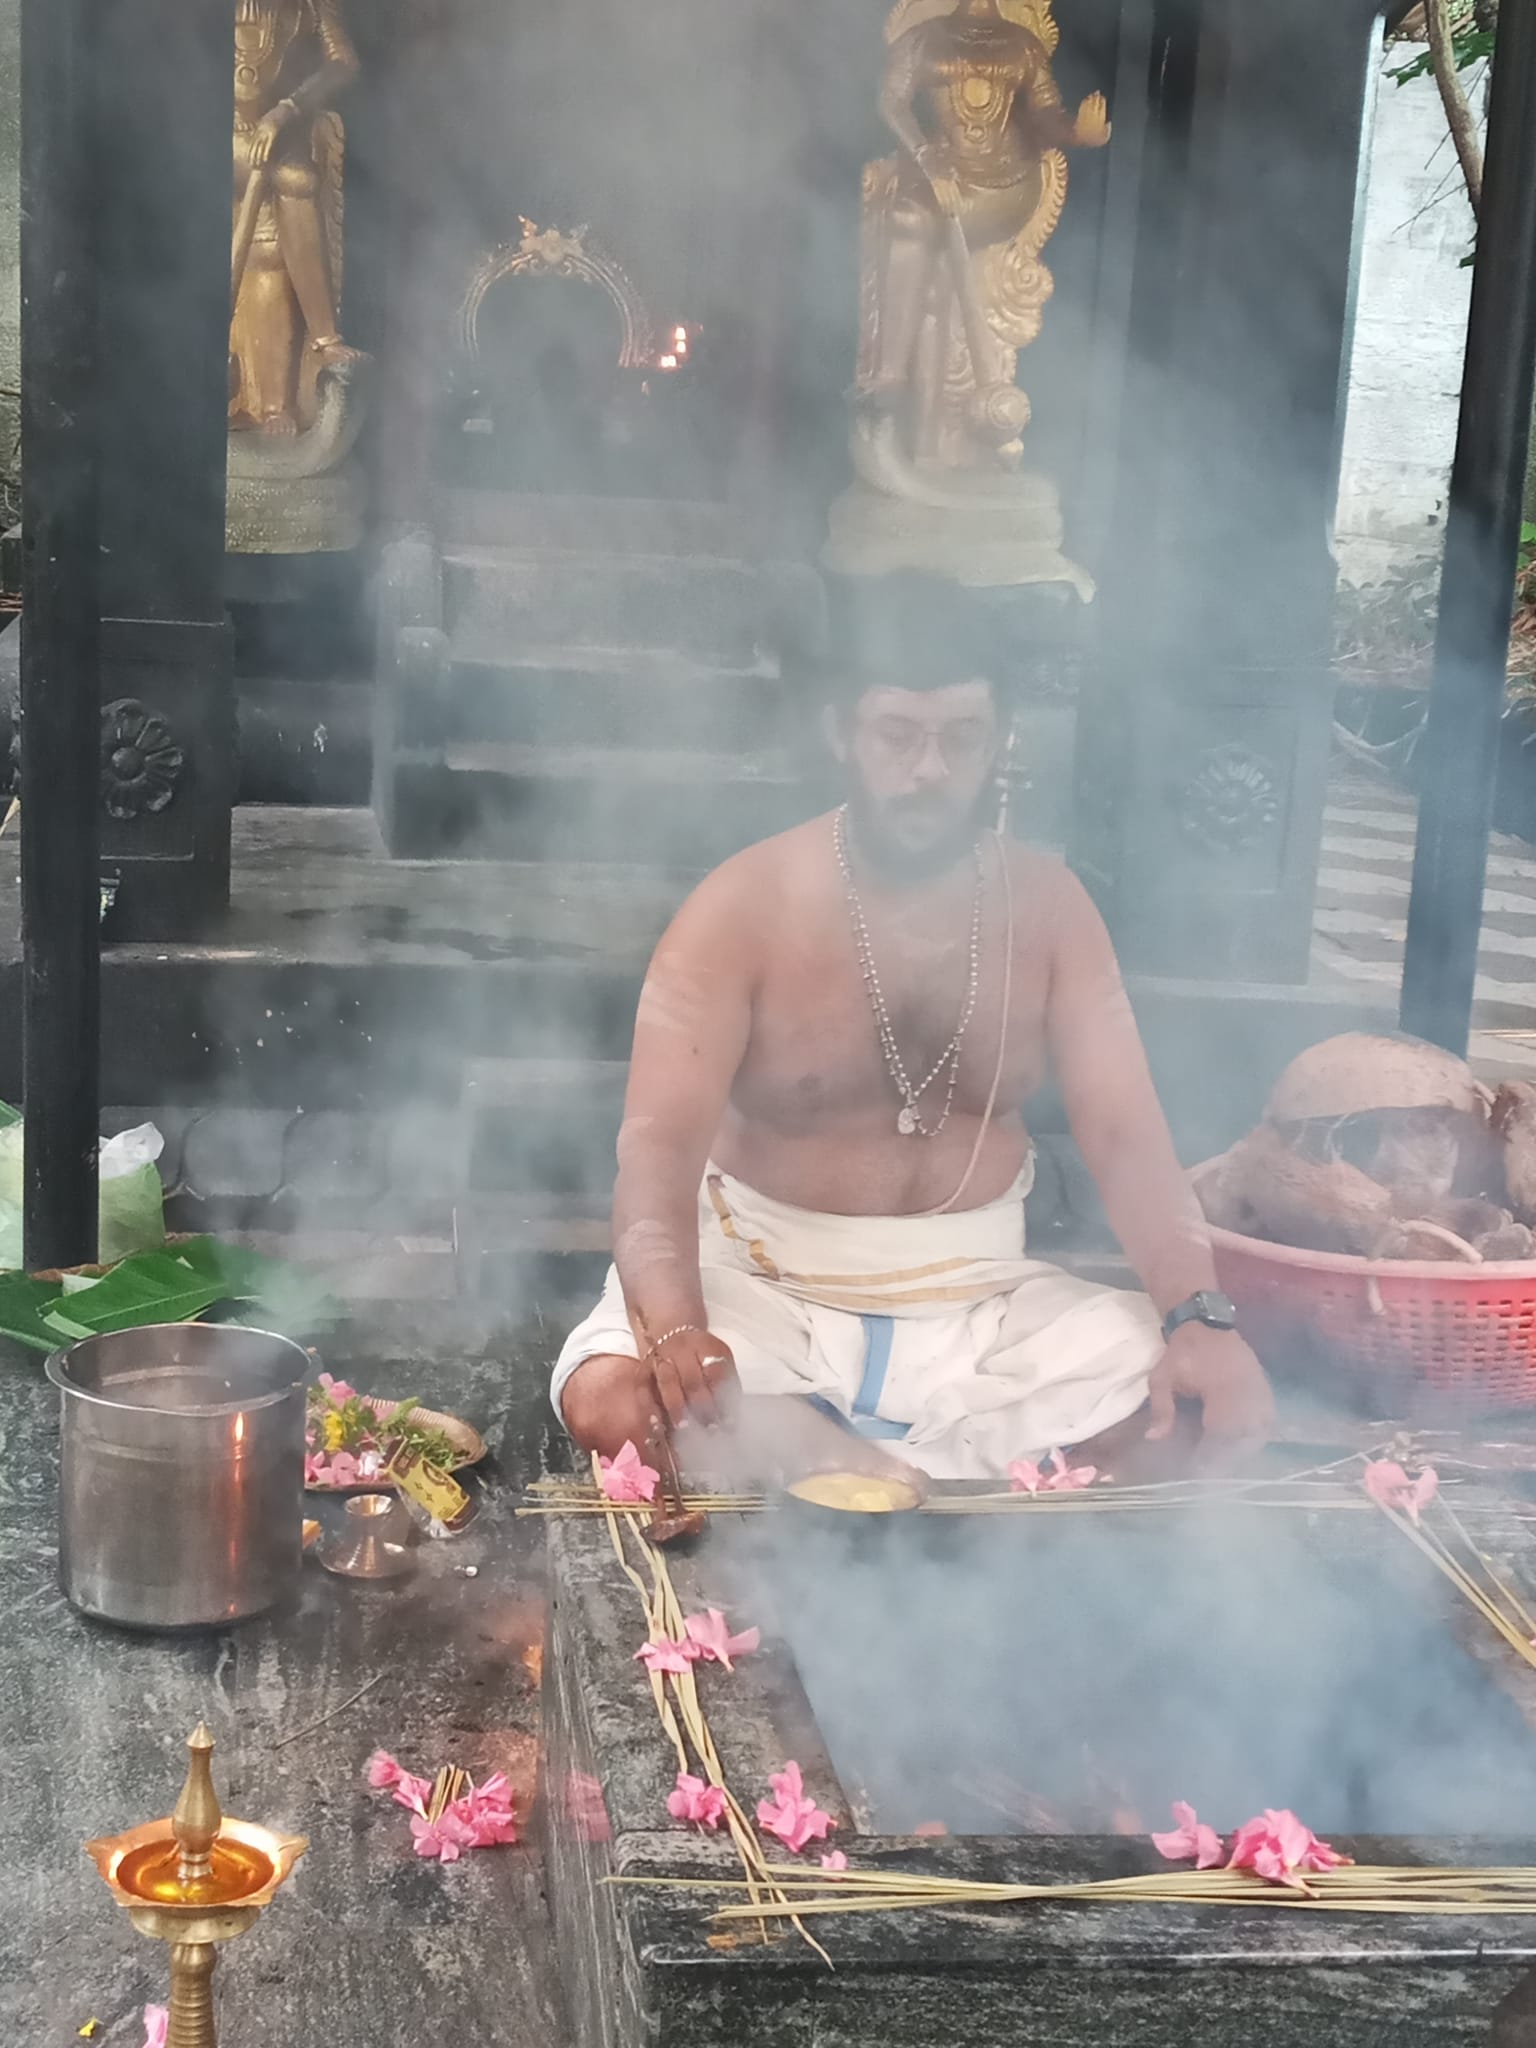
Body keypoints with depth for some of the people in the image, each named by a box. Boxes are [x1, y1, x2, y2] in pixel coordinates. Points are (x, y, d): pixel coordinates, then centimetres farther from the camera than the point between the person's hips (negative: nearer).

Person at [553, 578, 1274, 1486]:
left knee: (1176, 1406, -22)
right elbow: (661, 1142, -20)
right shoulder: (744, 907, -9)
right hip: (765, 1288, -2)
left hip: (982, 1298, 3)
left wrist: (1199, 1315, -24)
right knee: (612, 1398, -33)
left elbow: (1125, 1134, -5)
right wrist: (674, 1328, -41)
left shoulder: (1046, 903, 1)